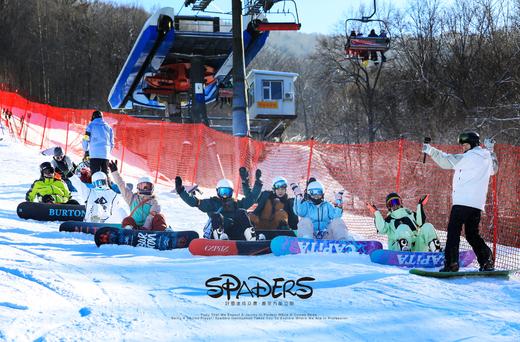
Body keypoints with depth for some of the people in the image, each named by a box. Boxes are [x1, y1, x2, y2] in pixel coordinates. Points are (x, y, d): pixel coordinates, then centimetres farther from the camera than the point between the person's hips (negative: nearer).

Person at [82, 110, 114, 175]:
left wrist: (86, 152, 14)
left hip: (95, 155, -3)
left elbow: (86, 140, 1)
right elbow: (112, 143, 18)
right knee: (105, 174, 8)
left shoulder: (91, 126, 4)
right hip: (106, 155, 3)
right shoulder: (108, 127, 16)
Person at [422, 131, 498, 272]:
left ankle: (451, 263, -17)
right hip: (478, 203, 8)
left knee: (453, 231, -8)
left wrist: (431, 151, -5)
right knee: (472, 234, 16)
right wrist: (490, 150, 38)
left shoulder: (470, 156, -7)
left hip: (463, 201, -8)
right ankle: (487, 261, 8)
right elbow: (494, 169, 37)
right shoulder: (487, 157, 16)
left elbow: (447, 161, -10)